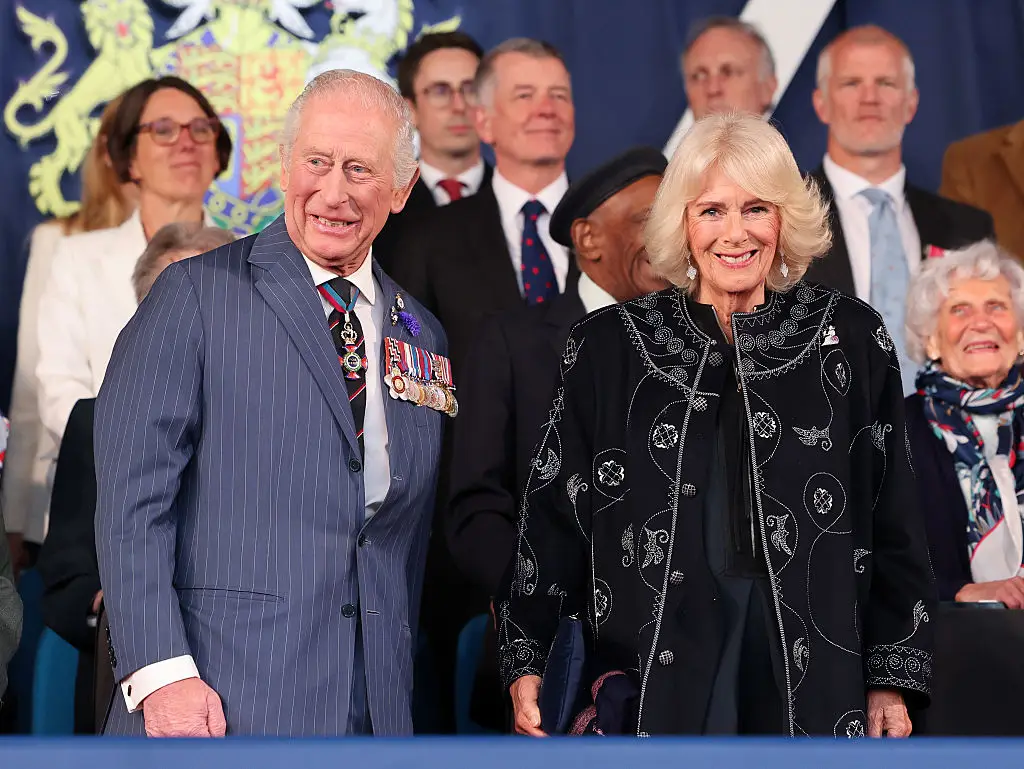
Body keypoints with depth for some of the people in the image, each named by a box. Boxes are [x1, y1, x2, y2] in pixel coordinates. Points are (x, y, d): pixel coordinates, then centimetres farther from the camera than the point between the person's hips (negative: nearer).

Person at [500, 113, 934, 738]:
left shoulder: (849, 338, 4)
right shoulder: (609, 346, 4)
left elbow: (892, 521, 6)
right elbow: (555, 511, 5)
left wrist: (892, 677, 3)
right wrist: (526, 660, -1)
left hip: (810, 658, 0)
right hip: (655, 657, 0)